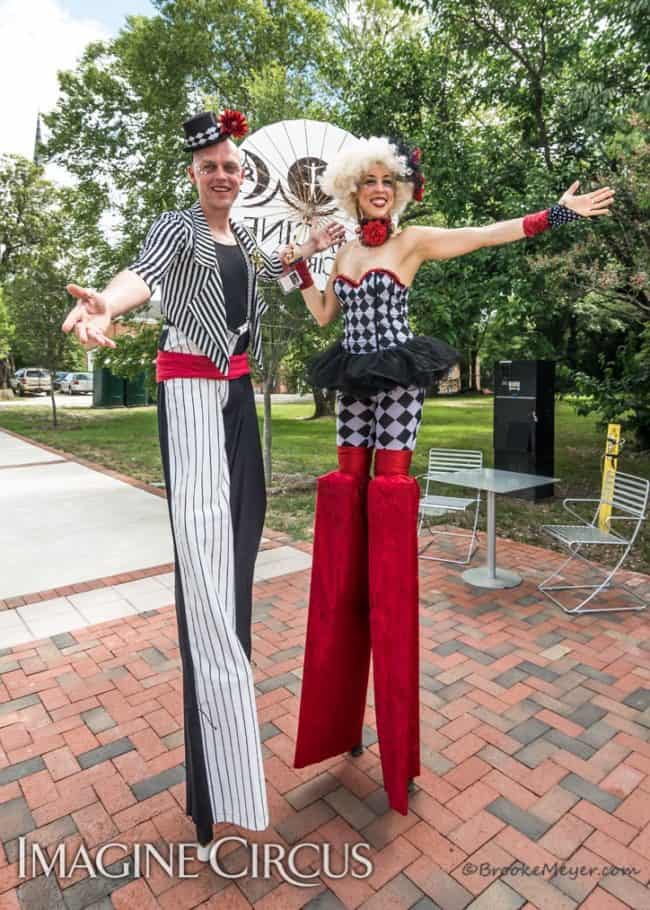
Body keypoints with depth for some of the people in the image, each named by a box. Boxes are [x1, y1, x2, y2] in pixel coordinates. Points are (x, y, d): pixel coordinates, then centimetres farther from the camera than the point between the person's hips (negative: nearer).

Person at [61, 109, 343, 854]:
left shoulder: (241, 235, 18)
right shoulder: (176, 227, -5)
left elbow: (264, 268, 40)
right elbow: (143, 272, -26)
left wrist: (311, 247, 28)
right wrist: (104, 305, -48)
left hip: (236, 387, 8)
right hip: (190, 387, -8)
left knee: (239, 517, 11)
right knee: (202, 526, -17)